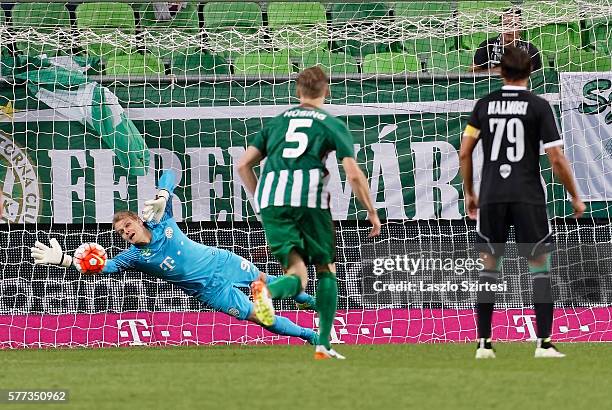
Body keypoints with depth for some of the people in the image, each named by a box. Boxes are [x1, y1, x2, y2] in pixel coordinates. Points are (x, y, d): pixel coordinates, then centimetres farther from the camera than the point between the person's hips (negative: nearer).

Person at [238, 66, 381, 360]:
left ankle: (267, 291, -36)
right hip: (310, 197, -3)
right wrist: (371, 212, 12)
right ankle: (323, 344, 7)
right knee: (326, 269, 15)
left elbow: (244, 165, 19)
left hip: (271, 199, 3)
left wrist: (261, 201, 28)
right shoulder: (332, 125, 13)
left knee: (297, 274, 0)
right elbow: (353, 174, 2)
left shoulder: (275, 122, 24)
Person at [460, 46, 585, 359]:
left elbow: (464, 152, 6)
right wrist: (575, 198, 4)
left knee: (490, 266, 10)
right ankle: (544, 342, -3)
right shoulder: (538, 106, -3)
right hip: (528, 198, -3)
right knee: (540, 265, 4)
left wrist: (469, 193, 19)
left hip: (491, 196, 3)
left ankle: (484, 342, 7)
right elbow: (557, 159, -6)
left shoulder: (484, 105, 6)